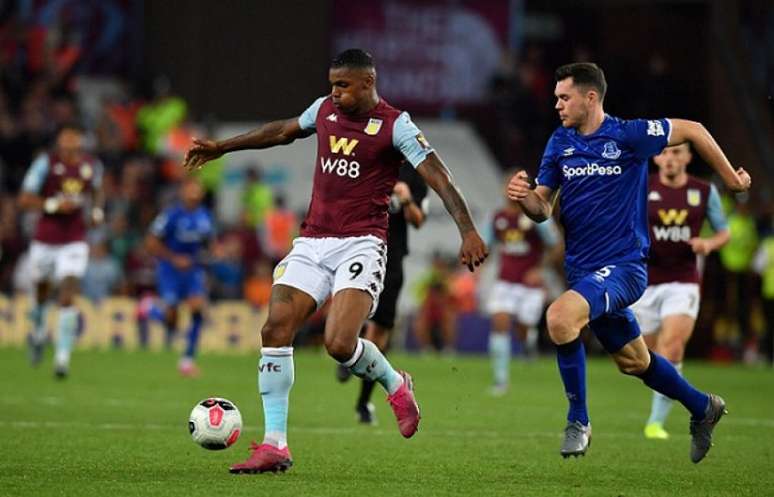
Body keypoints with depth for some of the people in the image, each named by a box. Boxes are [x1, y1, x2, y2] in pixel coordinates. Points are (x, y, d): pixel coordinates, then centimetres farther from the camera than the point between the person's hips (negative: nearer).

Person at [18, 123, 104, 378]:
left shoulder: (91, 165, 0)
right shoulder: (46, 163, -10)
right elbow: (25, 199, -10)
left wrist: (97, 210, 4)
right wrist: (53, 205, -23)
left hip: (75, 241, 0)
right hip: (45, 240, 0)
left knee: (68, 297, -14)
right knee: (42, 293, 16)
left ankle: (62, 357, -14)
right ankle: (38, 333, 48)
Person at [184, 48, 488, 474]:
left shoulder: (395, 125, -7)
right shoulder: (324, 110, 10)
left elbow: (438, 176, -14)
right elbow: (282, 131, 29)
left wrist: (468, 231, -26)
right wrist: (222, 148, 36)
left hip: (360, 245, -6)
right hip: (311, 243, 6)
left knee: (339, 344, -21)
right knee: (275, 329, -9)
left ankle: (396, 385, 13)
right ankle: (274, 445, -4)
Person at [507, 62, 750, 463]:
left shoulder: (628, 135, -13)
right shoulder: (559, 143, 3)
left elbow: (692, 131, -1)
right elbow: (542, 209, 5)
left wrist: (731, 178, 6)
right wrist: (524, 196, -18)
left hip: (623, 265, -7)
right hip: (582, 269, 7)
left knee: (559, 317, -31)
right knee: (634, 362, 20)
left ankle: (578, 421, -16)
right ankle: (702, 408, 44)